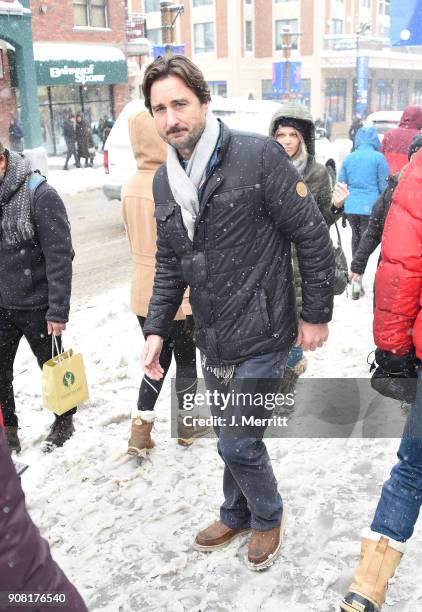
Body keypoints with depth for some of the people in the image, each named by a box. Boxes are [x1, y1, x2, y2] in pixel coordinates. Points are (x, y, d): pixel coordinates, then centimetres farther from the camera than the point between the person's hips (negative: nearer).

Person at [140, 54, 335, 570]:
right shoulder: (165, 181, 5)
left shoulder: (259, 156, -15)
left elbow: (312, 237, -11)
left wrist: (316, 313, -7)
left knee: (238, 443, 0)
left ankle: (268, 517, 29)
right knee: (230, 437, 19)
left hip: (260, 337, -6)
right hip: (211, 339, 6)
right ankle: (237, 516, 44)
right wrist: (156, 329, 7)